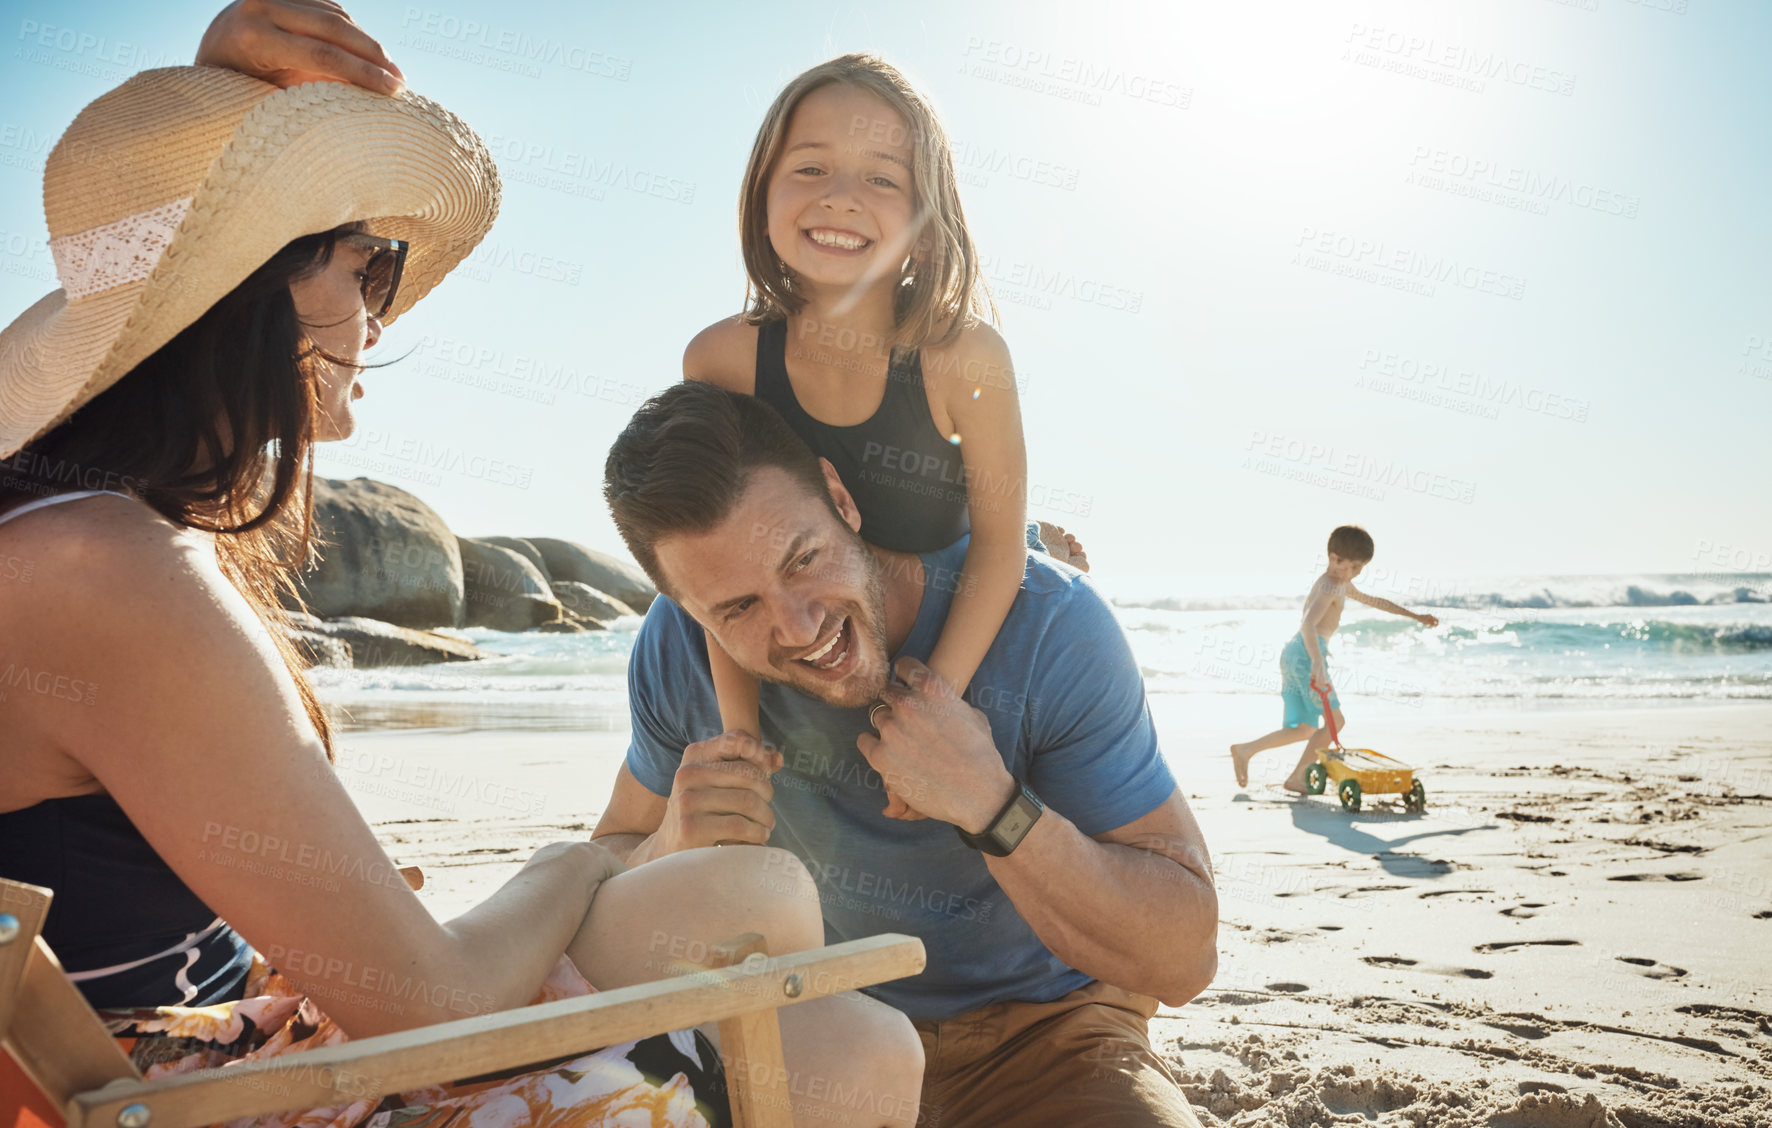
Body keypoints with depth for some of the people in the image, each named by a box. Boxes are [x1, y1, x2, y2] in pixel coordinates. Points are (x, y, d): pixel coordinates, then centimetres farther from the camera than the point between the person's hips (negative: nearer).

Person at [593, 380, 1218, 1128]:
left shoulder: (1048, 625, -24)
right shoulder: (678, 649, -13)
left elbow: (1184, 960, -21)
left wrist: (987, 803, -36)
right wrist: (671, 852, -25)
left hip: (1039, 1026, -2)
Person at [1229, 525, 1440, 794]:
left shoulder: (1342, 584, 22)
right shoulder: (1330, 587, -11)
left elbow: (1372, 601, 37)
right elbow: (1308, 624, -26)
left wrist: (1415, 616, 38)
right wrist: (1317, 663, -39)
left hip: (1293, 652, 10)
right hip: (1306, 652, -10)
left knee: (1305, 729, 12)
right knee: (1335, 720, -2)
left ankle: (1244, 750, 7)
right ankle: (1296, 778, -2)